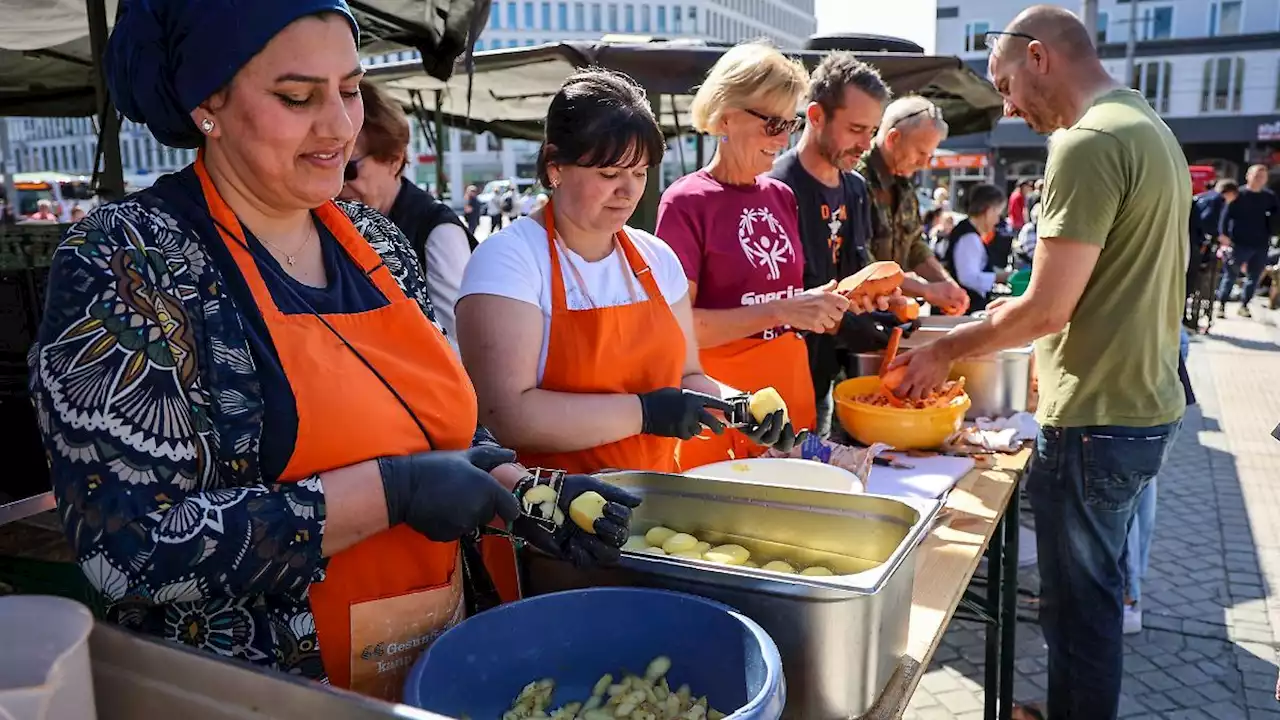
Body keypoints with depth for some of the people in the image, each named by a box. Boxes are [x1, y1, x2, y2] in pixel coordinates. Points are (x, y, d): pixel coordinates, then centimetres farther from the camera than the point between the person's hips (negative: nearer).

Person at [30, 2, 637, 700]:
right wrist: (389, 490, -25)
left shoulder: (376, 241, 1)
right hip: (267, 691, -5)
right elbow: (137, 549, -23)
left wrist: (524, 493, -8)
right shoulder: (126, 261, -17)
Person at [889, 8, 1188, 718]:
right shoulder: (1151, 128, 13)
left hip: (1096, 421, -10)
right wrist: (1017, 310, 15)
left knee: (1078, 604, 4)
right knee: (1093, 592, 22)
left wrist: (944, 350, -7)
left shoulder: (1088, 143, -18)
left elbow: (1047, 311, -20)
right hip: (1147, 405, 10)